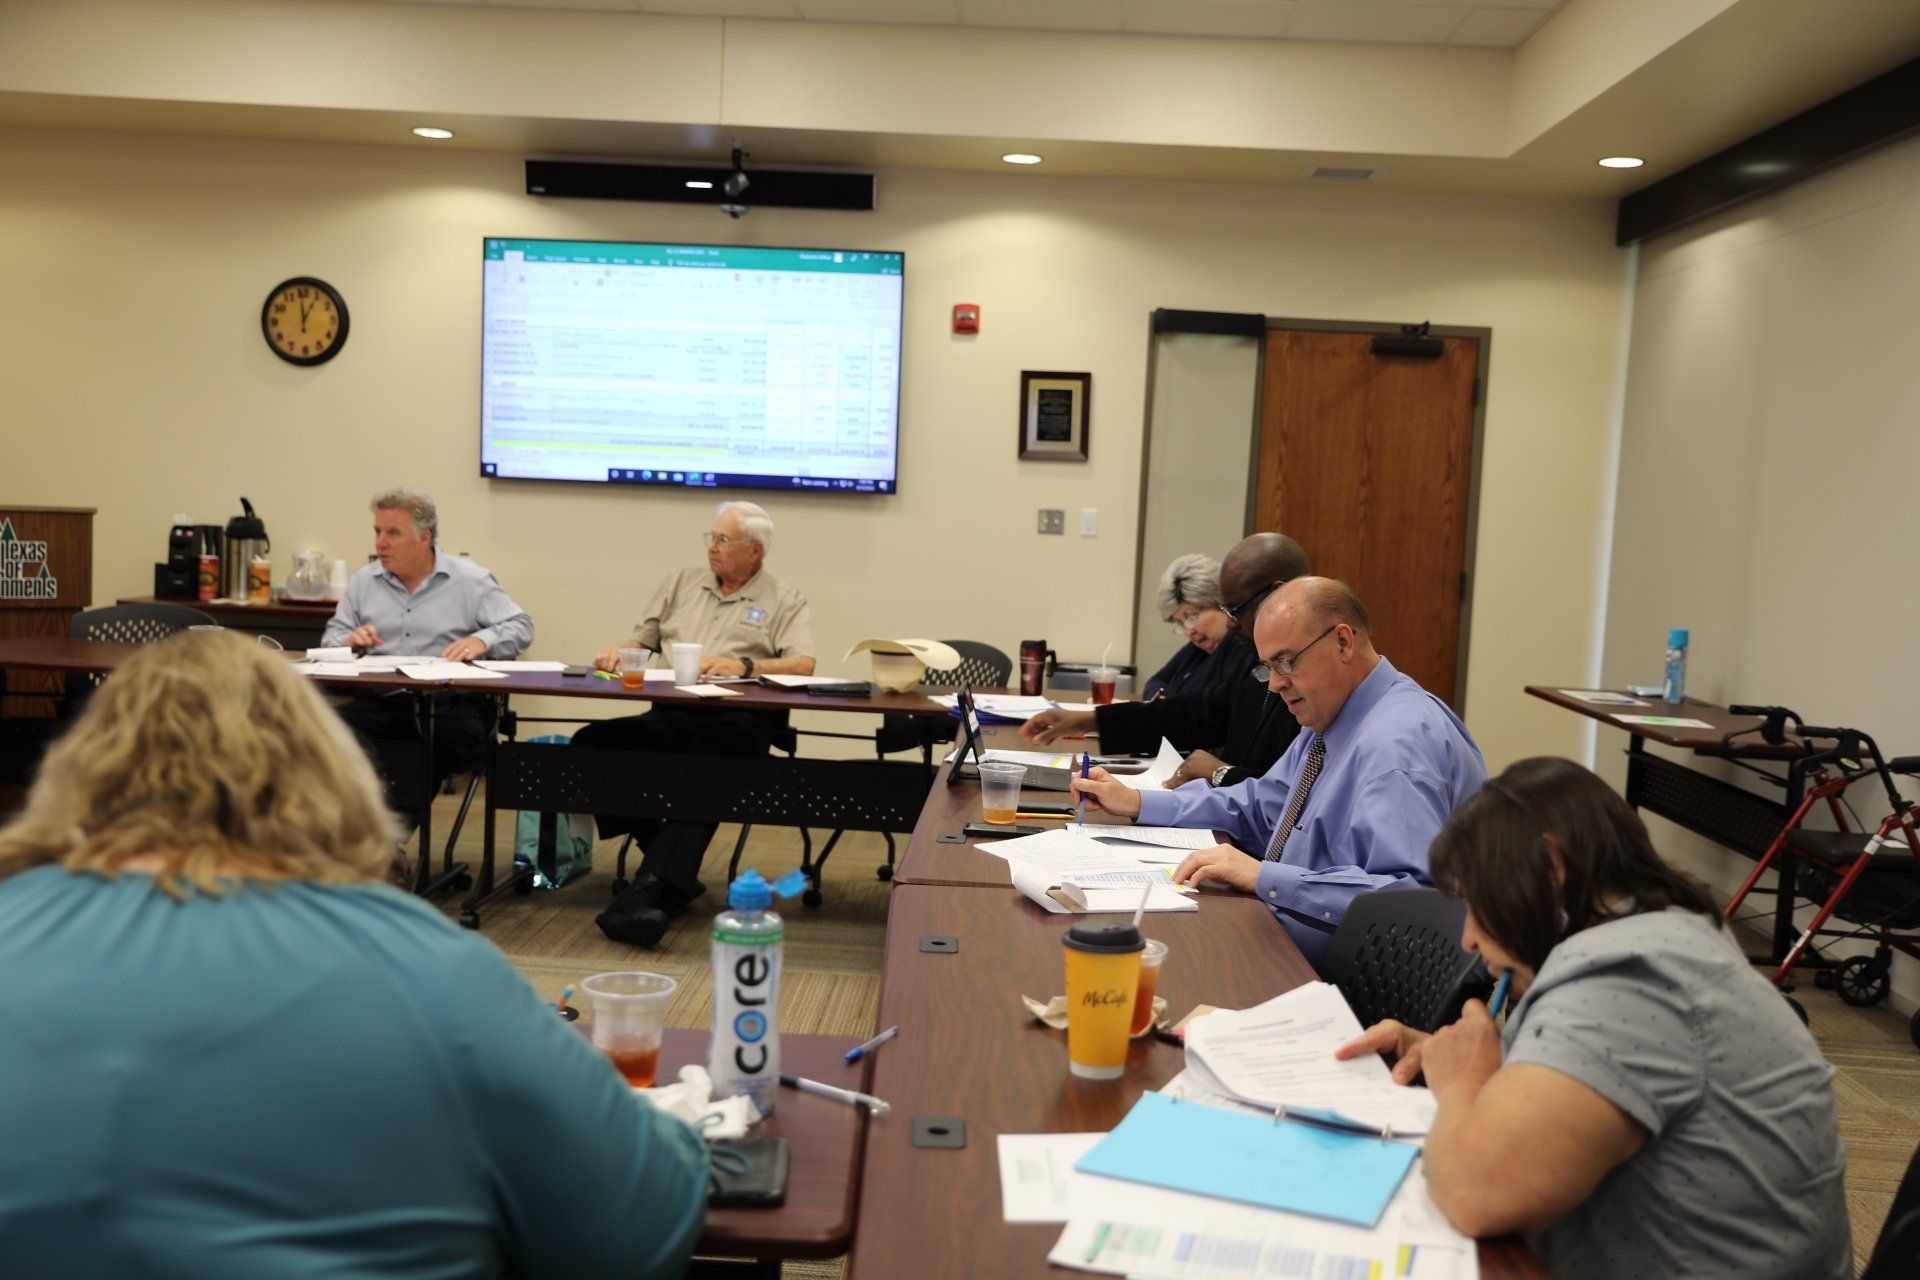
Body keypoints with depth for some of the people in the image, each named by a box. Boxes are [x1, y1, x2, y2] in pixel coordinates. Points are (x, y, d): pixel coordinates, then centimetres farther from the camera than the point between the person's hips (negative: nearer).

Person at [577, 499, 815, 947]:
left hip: (736, 717, -4)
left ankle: (651, 890, -46)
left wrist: (743, 666, -19)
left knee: (706, 775, -39)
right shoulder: (682, 583, 27)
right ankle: (675, 874, -19)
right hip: (669, 714, 5)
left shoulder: (785, 602, 12)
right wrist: (618, 655, 3)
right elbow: (641, 643, 27)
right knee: (591, 743, -23)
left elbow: (803, 666, -4)